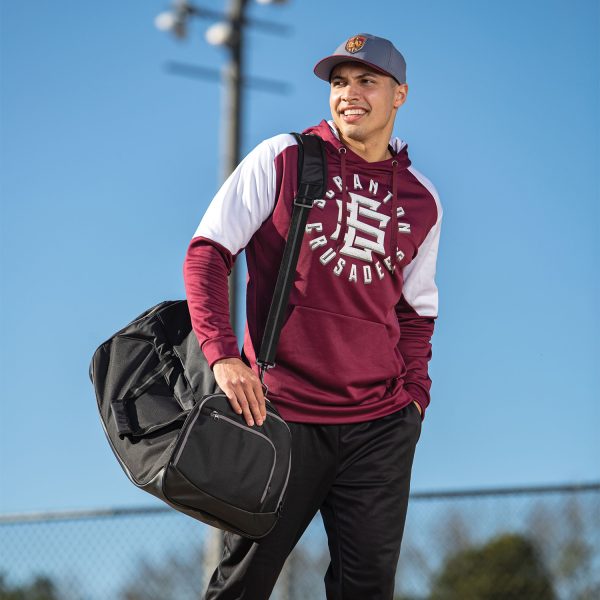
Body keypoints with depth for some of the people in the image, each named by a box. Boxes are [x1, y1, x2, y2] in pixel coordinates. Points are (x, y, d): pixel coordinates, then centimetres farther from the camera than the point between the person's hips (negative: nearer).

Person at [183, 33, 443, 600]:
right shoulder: (282, 159, 0)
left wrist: (414, 394, 8)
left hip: (380, 428, 3)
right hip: (279, 415, -3)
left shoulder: (422, 201, 10)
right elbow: (207, 252, -3)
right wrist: (223, 354, -17)